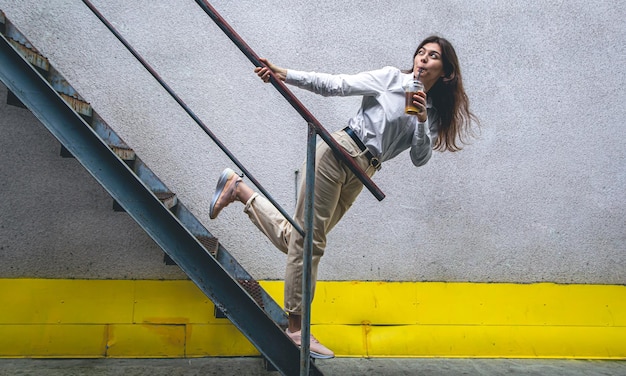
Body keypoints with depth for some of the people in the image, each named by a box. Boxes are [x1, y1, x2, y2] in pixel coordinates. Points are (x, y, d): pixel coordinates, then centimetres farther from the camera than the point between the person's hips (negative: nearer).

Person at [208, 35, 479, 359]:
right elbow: (335, 85, -3)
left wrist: (422, 122, -11)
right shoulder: (390, 78, 1)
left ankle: (240, 190, 21)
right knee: (308, 240, -5)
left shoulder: (433, 112, 14)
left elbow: (420, 159, 6)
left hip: (361, 174, 6)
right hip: (340, 151, -6)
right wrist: (284, 75, -12)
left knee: (292, 238, 5)